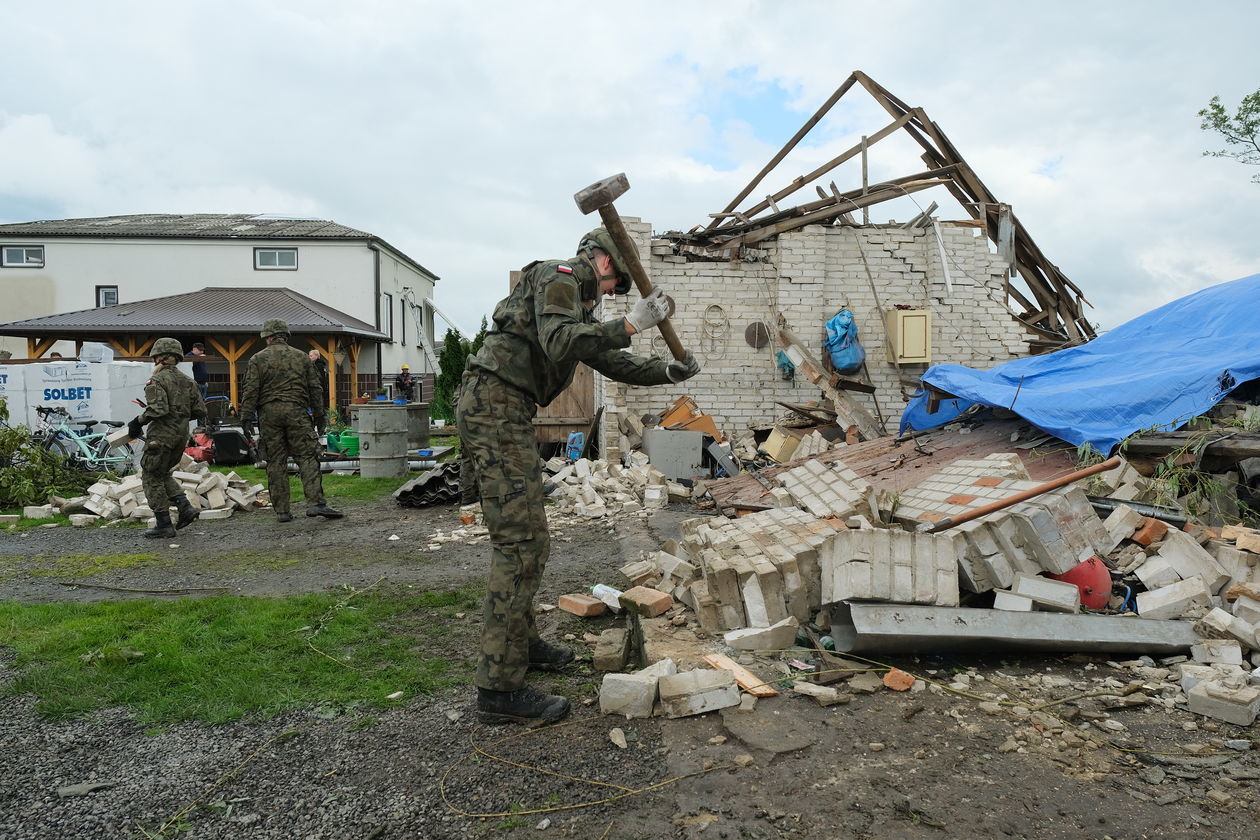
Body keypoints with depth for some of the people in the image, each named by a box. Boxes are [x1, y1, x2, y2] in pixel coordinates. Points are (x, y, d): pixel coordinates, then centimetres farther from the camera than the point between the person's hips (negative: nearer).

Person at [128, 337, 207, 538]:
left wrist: (138, 422, -10)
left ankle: (164, 525, 5)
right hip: (181, 435, 7)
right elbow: (200, 411, 9)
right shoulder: (187, 381, 10)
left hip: (161, 436, -7)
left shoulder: (157, 380, -11)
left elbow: (157, 409, -24)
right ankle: (185, 507, 6)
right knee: (163, 475, 22)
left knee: (152, 478, 5)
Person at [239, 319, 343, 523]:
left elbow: (250, 392, -2)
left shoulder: (258, 359, 5)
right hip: (296, 412, 0)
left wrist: (247, 418, 1)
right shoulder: (301, 357, 9)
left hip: (269, 415, 0)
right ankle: (315, 503, -13)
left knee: (275, 462, 5)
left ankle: (281, 510, 7)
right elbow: (315, 389, 9)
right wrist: (319, 416, 15)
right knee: (307, 457, -1)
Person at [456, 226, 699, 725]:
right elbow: (559, 344, -21)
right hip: (495, 407, -11)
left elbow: (612, 362, 25)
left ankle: (519, 641, 32)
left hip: (502, 414, 11)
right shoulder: (557, 276, -4)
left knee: (520, 536, 18)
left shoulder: (577, 306, 27)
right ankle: (500, 688, -10)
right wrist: (631, 324, -22)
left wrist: (669, 371, 16)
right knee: (522, 542, -13)